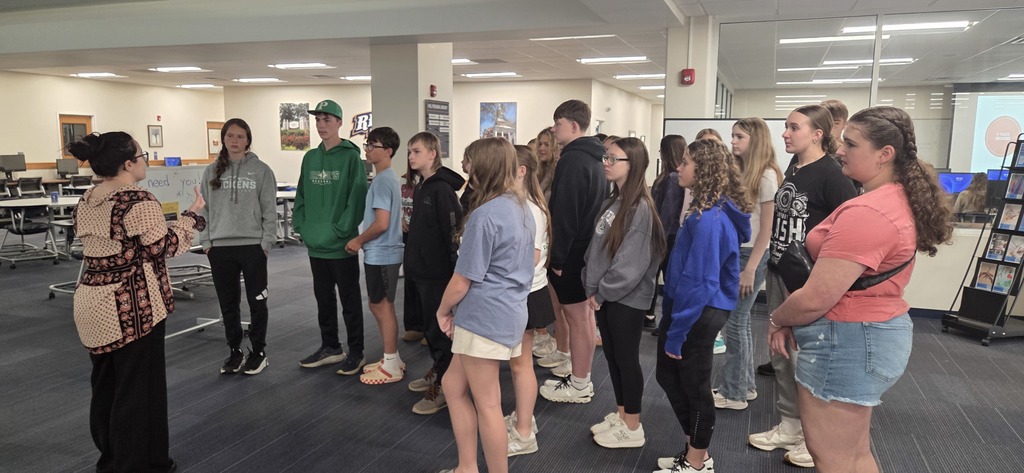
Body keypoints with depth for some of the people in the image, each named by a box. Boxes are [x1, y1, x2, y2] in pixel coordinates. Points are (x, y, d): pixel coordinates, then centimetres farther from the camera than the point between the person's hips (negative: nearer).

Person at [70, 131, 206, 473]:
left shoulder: (87, 201, 9)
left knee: (105, 384, 18)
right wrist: (193, 213, -3)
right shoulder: (138, 201, -18)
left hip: (91, 301, 9)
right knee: (137, 388, 3)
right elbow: (166, 246, -13)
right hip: (130, 306, -8)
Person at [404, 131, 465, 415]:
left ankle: (444, 387, 9)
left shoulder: (442, 189, -16)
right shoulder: (421, 187, 11)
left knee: (440, 326, -1)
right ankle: (438, 372, 33)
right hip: (422, 268, 9)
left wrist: (455, 268, -21)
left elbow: (454, 229, -20)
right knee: (429, 324, 18)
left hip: (438, 270, -9)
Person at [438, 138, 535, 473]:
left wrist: (443, 310, 4)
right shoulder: (521, 207, 10)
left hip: (484, 317, -10)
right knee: (454, 386, 20)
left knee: (486, 404, 5)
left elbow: (463, 281, -16)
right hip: (510, 312, 10)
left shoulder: (484, 215, -19)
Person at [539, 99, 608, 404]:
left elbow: (564, 214, -22)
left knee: (576, 317, -1)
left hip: (572, 252, -10)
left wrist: (557, 257, -17)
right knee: (585, 314, 16)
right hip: (589, 247, 10)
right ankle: (582, 377, 28)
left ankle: (578, 387, 9)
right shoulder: (593, 158, 12)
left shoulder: (572, 160, -18)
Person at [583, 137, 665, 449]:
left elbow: (630, 262, -22)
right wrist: (593, 287, 4)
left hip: (626, 298, -8)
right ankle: (620, 415, 33)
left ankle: (633, 429, 18)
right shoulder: (612, 201, 10)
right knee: (612, 356, 17)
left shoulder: (639, 207, -19)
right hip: (606, 295, 8)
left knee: (626, 359, 4)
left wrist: (603, 292, -13)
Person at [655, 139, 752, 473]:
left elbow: (698, 281, -25)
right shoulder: (710, 211, 10)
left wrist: (676, 332, -19)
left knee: (694, 386, 6)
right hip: (697, 307, 10)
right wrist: (672, 320, 19)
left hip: (699, 312, -10)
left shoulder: (708, 219, -23)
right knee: (668, 375, 19)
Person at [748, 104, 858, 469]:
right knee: (780, 354, 15)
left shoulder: (830, 173, -16)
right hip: (780, 273, 8)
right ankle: (789, 426, 30)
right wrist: (772, 264, 15)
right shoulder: (792, 169, 9)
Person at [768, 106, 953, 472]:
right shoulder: (900, 200, 9)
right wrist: (792, 320, 8)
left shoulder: (865, 212, -25)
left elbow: (816, 298, -25)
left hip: (847, 340, -10)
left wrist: (776, 320, -5)